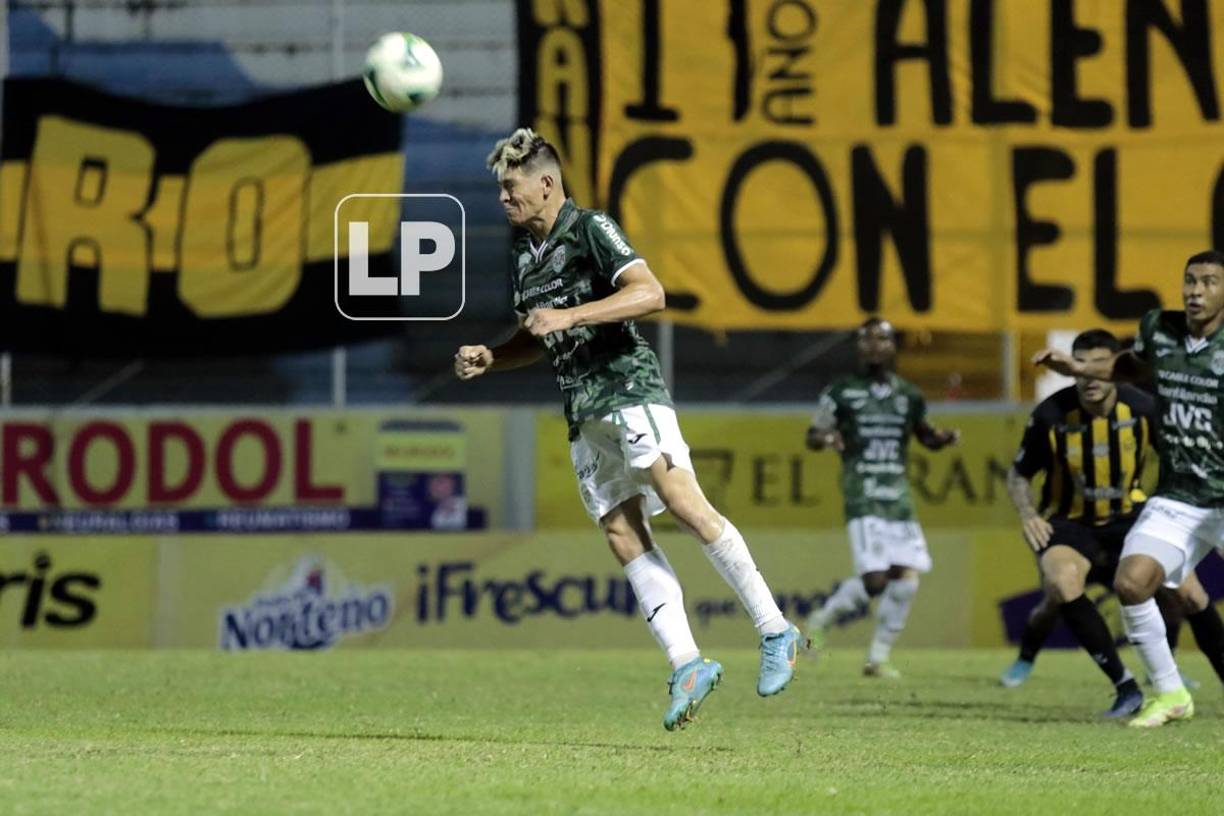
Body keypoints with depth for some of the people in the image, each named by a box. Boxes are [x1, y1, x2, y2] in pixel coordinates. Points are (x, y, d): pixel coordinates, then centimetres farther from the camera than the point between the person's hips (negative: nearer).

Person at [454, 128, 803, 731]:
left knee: (684, 503, -20)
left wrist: (569, 316, -24)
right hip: (582, 411, 8)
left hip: (628, 387, -8)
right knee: (623, 535, -4)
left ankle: (774, 631, -14)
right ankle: (686, 664, -6)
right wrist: (488, 359, 12)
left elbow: (650, 294, -18)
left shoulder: (591, 229, -6)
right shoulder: (521, 255, 19)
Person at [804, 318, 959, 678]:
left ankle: (879, 657, 9)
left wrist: (945, 438, 2)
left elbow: (926, 437, 24)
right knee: (874, 581, -16)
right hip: (863, 498, -4)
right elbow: (813, 436, 8)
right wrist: (826, 439, -16)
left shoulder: (909, 396, 10)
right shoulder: (841, 392, 0)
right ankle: (822, 619, 11)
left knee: (905, 579, -5)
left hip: (899, 498, 4)